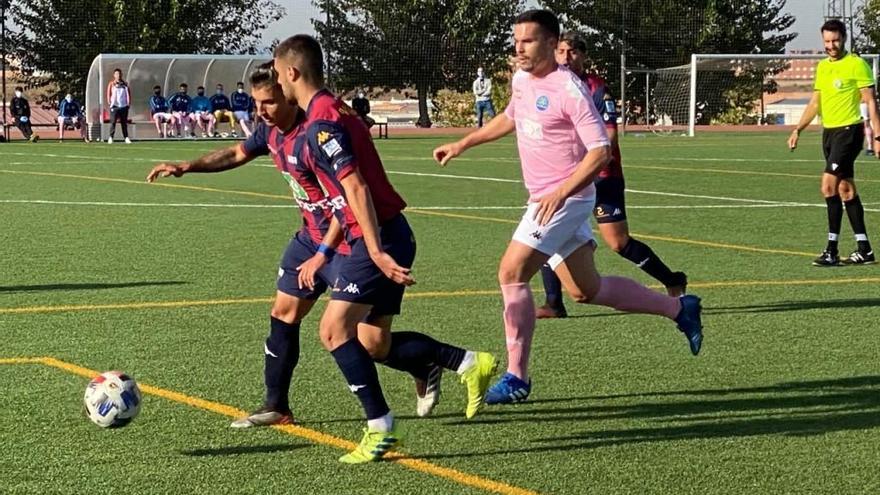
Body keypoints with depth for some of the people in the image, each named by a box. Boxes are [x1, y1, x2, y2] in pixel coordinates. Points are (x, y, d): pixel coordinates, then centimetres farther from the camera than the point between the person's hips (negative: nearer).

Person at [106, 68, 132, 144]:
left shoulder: (125, 84, 13)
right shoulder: (111, 84, 5)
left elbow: (128, 93, 13)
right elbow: (108, 93, 0)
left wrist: (129, 103, 4)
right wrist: (109, 102, -11)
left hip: (124, 106, 3)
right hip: (115, 106, -3)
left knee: (124, 123, 7)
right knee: (113, 122, -8)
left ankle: (126, 138, 10)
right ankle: (111, 137, -8)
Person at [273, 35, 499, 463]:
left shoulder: (320, 124, -14)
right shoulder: (334, 111, 17)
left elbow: (356, 188, -22)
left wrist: (376, 252, -27)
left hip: (379, 238, -10)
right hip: (386, 235, 10)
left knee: (335, 329, -11)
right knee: (373, 341, 11)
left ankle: (380, 428, -10)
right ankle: (469, 364, 15)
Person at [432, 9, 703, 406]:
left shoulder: (569, 90, -17)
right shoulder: (521, 80, 8)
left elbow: (601, 151, -20)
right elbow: (510, 118, 30)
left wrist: (561, 193, -28)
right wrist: (462, 144, 28)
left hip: (565, 200, -9)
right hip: (544, 200, 9)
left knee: (511, 273, -16)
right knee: (586, 290, 14)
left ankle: (516, 377, -7)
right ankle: (679, 308, 30)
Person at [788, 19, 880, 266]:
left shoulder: (856, 64, -8)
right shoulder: (822, 67, 13)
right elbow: (815, 103, 18)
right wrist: (798, 130, 8)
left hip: (849, 130, -8)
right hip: (829, 132, 8)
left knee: (829, 187, -15)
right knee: (846, 190, 9)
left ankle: (832, 250, -11)